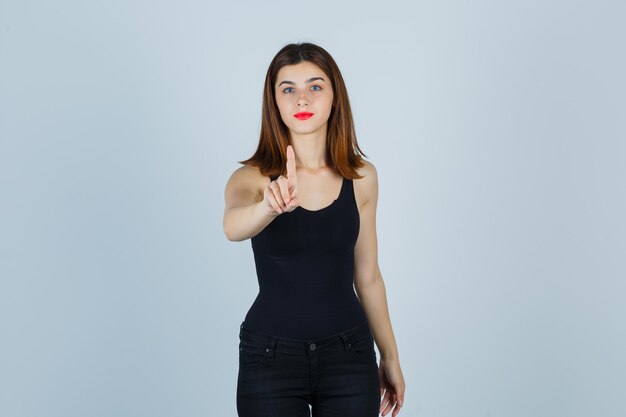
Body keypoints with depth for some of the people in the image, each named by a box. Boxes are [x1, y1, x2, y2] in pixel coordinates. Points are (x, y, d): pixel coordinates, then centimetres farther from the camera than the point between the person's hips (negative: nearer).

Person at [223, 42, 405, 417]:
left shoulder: (361, 177, 0)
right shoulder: (252, 176, -8)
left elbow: (367, 276, 9)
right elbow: (233, 227, -30)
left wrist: (390, 357, 13)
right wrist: (271, 205, -51)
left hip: (348, 356, 2)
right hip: (270, 358, -2)